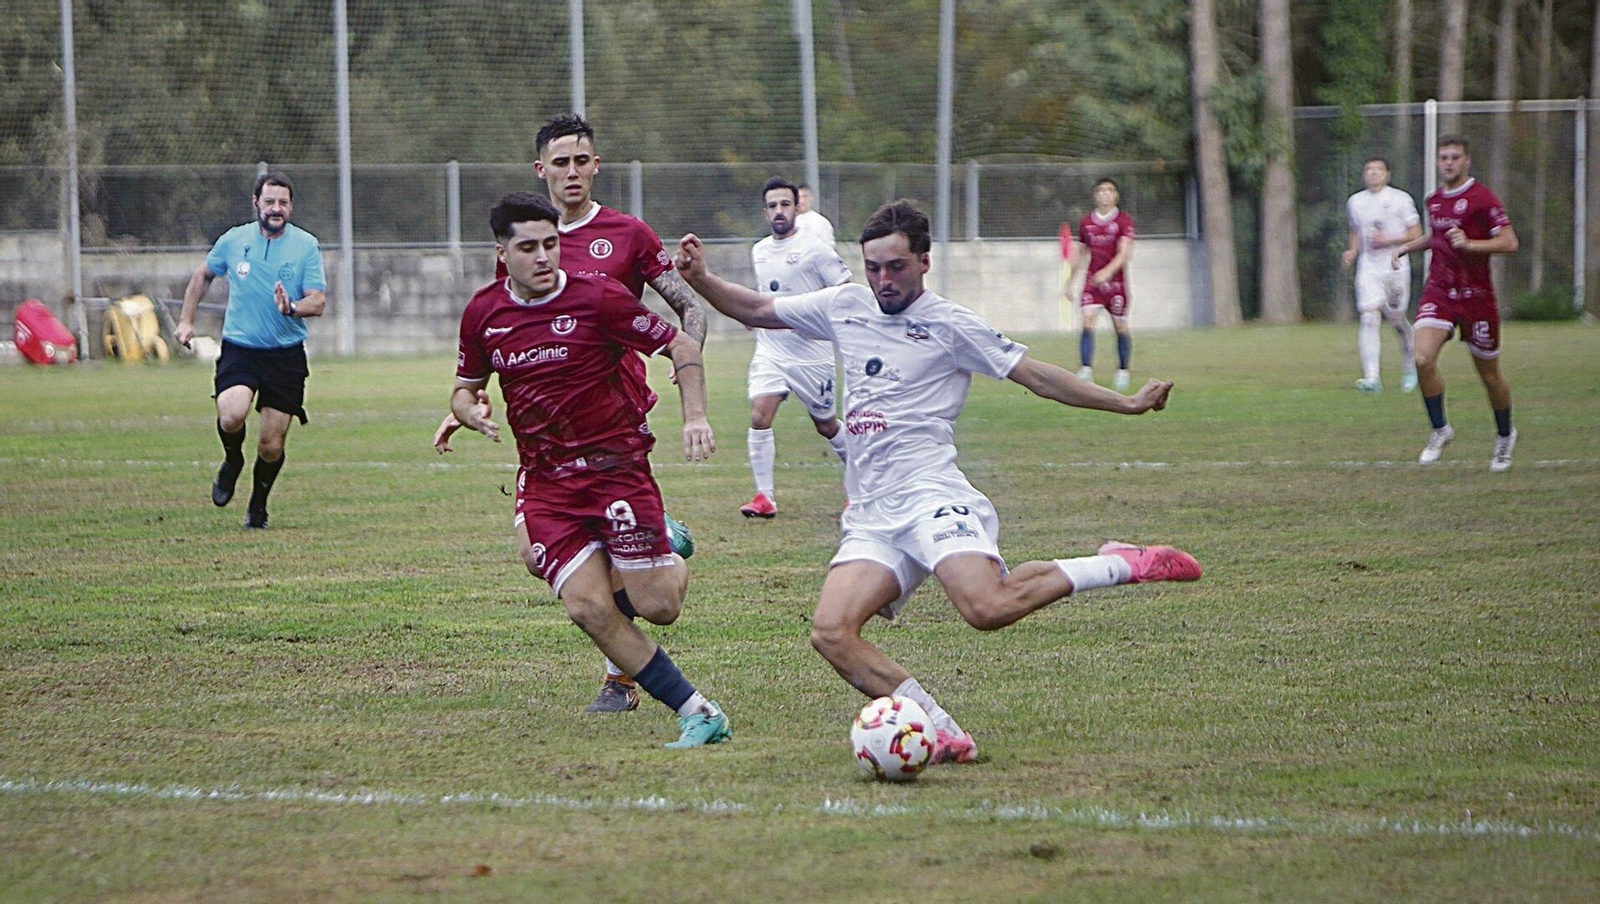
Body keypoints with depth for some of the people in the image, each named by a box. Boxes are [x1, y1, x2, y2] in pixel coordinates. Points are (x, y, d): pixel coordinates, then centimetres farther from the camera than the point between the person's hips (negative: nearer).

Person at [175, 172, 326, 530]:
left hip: (286, 355, 0)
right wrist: (186, 320, 16)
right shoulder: (234, 240, 2)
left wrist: (292, 308, -28)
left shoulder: (306, 246, -3)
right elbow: (202, 276, 21)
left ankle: (258, 505, 30)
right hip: (239, 349, 0)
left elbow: (318, 302, -8)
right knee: (232, 416, -27)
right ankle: (232, 461, 8)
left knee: (272, 447, 2)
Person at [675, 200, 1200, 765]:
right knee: (831, 633, -18)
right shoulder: (845, 307, 17)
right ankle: (945, 736, -12)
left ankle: (1119, 566, -8)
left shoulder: (950, 326, 3)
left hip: (929, 494, -6)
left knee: (986, 609, -30)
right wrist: (700, 279, 9)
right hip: (870, 516, 6)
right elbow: (755, 310, 26)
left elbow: (1037, 376, 5)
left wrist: (1127, 403, -2)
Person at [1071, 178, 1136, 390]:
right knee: (1087, 322, -14)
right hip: (1092, 280, 2)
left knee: (1120, 326, 5)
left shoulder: (1124, 221, -5)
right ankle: (1085, 370, -17)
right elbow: (1081, 253, 18)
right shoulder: (1086, 222, 8)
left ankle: (1123, 371, 20)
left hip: (1116, 281, -2)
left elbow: (1123, 253, -16)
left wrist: (1108, 271, -32)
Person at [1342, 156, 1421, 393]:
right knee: (1369, 318, -15)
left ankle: (1409, 367, 33)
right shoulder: (1354, 202, 11)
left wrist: (1389, 240, -14)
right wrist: (1352, 251, 6)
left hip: (1396, 266, -2)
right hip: (1368, 267, 2)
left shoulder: (1400, 199, -1)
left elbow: (1416, 234, 0)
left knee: (1396, 318, 6)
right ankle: (1371, 378, -22)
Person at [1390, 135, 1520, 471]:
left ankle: (1505, 436, 33)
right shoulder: (1435, 200, 10)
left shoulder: (1482, 199, -11)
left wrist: (1469, 243, -27)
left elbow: (1510, 243, -15)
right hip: (1438, 292, 4)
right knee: (1423, 359, -19)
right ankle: (1440, 430, -1)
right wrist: (1407, 247, 15)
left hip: (1476, 295, -4)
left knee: (1489, 374, 8)